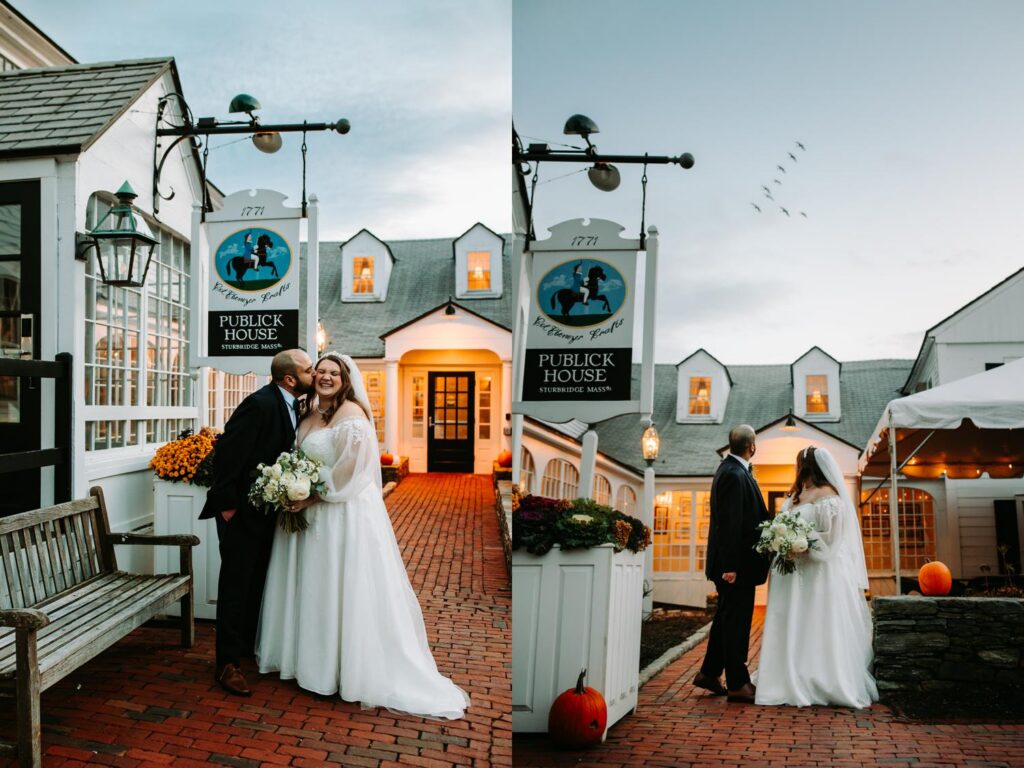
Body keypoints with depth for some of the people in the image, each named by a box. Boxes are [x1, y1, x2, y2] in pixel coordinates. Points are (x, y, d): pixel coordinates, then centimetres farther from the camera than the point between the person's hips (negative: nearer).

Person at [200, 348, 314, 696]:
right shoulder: (260, 404, -24)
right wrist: (226, 504, -21)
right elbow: (227, 453, -24)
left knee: (257, 582, 20)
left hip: (267, 509, 9)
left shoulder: (290, 405, 4)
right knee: (236, 585, 0)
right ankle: (228, 664, 11)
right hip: (242, 511, -9)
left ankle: (249, 646, 36)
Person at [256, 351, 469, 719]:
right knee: (314, 588, 16)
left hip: (346, 513, -8)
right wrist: (295, 495, 4)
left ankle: (357, 672, 11)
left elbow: (349, 470, -19)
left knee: (345, 589, -1)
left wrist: (312, 497, -16)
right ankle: (312, 659, 31)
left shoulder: (350, 413, -13)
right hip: (313, 514, 8)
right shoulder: (311, 416, 13)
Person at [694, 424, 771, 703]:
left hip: (732, 562, 10)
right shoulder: (735, 475, -19)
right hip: (737, 563, -10)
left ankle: (708, 674, 27)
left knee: (726, 618, 17)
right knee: (736, 621, 0)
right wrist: (730, 565, -23)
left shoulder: (731, 470, 13)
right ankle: (737, 684, 10)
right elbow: (730, 523, -23)